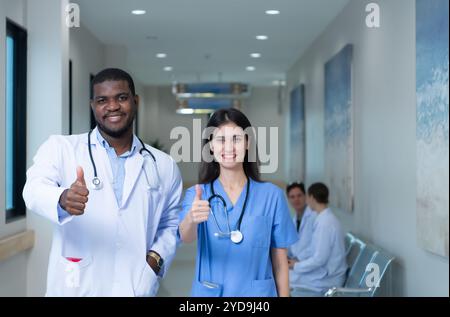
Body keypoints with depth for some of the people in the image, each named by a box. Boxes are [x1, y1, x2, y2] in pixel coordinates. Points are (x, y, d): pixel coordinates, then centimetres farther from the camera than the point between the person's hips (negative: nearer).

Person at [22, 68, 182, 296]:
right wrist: (63, 199, -38)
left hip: (137, 289, 2)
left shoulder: (164, 166, 7)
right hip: (75, 288, -2)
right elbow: (35, 190, -17)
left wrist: (157, 258, -3)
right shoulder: (61, 148, -1)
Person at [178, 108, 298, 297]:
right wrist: (192, 219, -43)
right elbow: (186, 237, -23)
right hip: (208, 293, 1)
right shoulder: (197, 194, -3)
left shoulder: (271, 196, -5)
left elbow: (280, 262, -1)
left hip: (256, 293, 0)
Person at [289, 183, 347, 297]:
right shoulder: (327, 219, 10)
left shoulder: (325, 223, -20)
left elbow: (319, 259, -21)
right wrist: (300, 262, 9)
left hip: (323, 283, -9)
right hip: (324, 276, 9)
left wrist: (297, 266, -9)